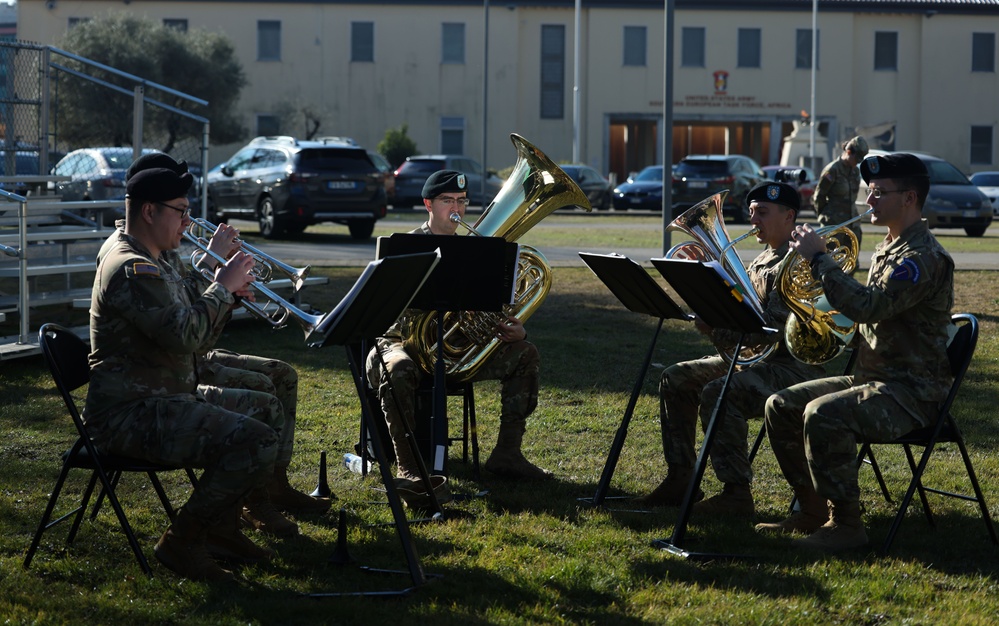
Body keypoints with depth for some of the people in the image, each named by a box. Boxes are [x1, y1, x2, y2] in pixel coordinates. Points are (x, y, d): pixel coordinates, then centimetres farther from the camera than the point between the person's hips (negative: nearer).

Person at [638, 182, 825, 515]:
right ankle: (680, 479, 8)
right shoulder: (761, 262, 17)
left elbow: (773, 327, -24)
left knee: (718, 393, -32)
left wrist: (718, 332, -27)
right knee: (676, 379, 5)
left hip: (795, 366, -10)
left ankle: (737, 493, -26)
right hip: (755, 358, 10)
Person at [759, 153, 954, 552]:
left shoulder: (924, 258, -18)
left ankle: (845, 523, -21)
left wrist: (820, 258, -22)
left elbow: (868, 306, -30)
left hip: (911, 392, -10)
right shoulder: (887, 249, 16)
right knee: (781, 406, 4)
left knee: (822, 415, -32)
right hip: (872, 378, 10)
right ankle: (813, 511, 10)